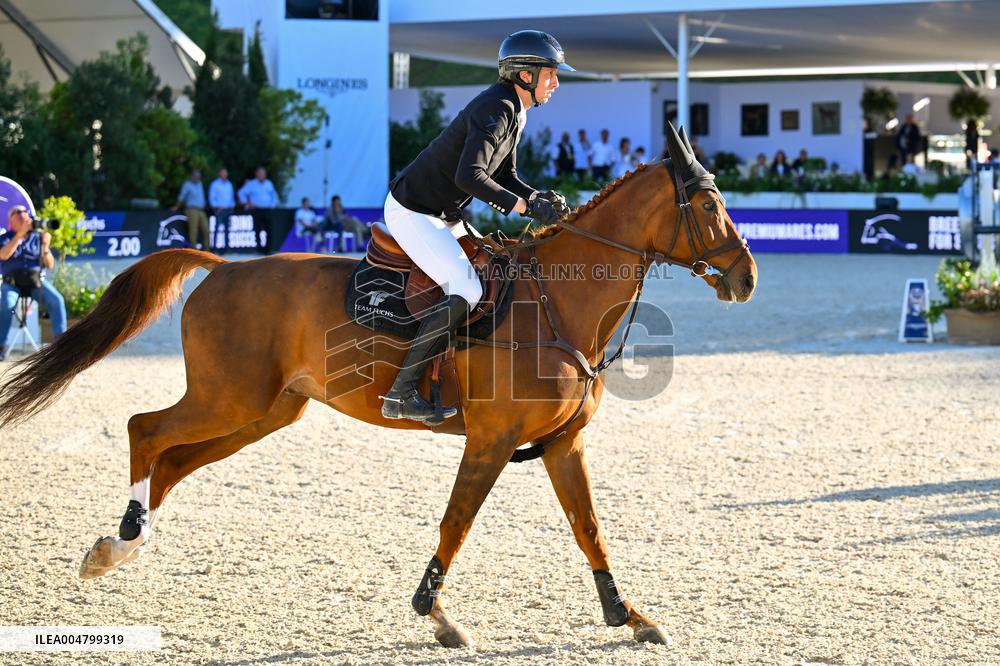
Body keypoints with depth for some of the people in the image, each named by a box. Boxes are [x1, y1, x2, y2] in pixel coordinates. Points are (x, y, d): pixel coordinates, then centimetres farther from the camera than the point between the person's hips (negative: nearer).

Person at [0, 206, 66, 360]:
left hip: (37, 280, 2)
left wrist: (45, 246, -9)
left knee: (57, 300, -25)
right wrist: (20, 234, -18)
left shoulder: (37, 237, 14)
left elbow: (50, 265, 9)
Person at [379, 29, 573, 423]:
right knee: (466, 292, -21)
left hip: (443, 216, 11)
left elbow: (505, 176, 16)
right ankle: (401, 393, -23)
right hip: (412, 213, -11)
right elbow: (469, 176, -31)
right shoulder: (496, 109, -21)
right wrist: (527, 207, -30)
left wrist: (540, 198, -3)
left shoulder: (514, 111, 11)